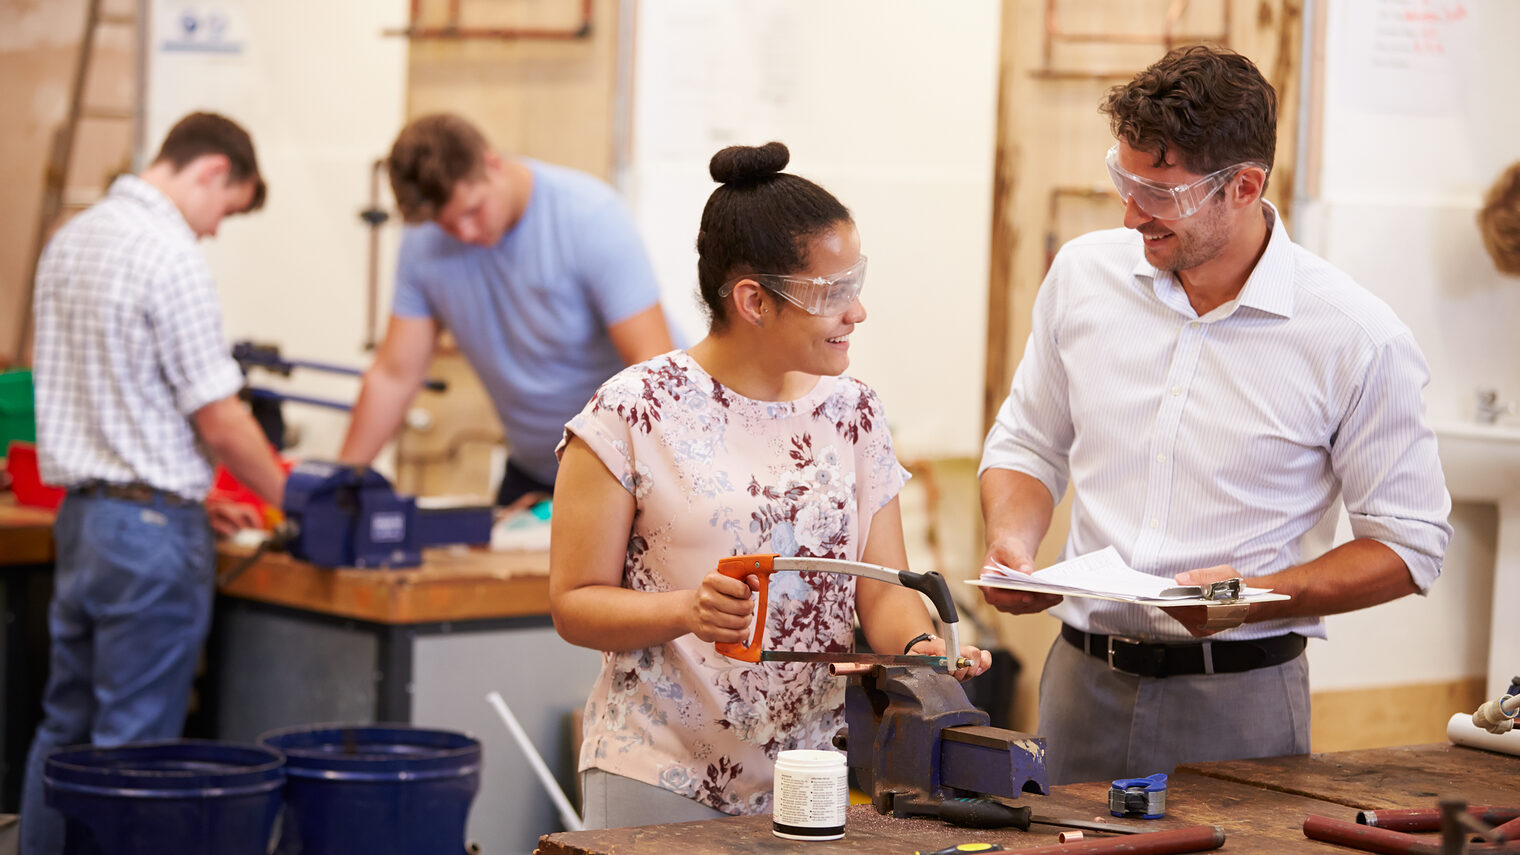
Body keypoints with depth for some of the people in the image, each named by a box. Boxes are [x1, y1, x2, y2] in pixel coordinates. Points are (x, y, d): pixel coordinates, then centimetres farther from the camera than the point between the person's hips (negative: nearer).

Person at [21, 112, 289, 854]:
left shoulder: (71, 241, 12)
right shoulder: (171, 257, -16)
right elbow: (220, 422, -15)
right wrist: (288, 498, 1)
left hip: (80, 510, 9)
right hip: (152, 523, -9)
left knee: (65, 728, 14)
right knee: (133, 743, -2)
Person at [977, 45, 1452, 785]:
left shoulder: (1356, 336, -11)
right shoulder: (1083, 273, 2)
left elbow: (1409, 544, -5)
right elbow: (1029, 444, 16)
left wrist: (1255, 596, -19)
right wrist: (1012, 542, -5)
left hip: (1239, 697, -3)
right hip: (1082, 678, 4)